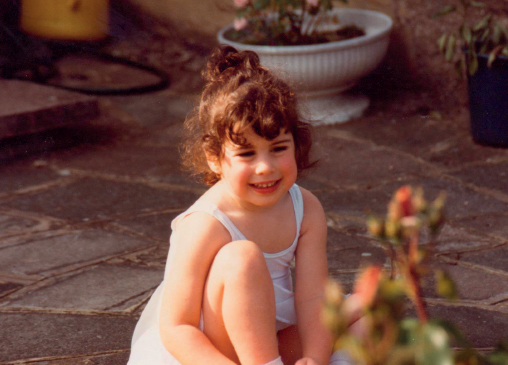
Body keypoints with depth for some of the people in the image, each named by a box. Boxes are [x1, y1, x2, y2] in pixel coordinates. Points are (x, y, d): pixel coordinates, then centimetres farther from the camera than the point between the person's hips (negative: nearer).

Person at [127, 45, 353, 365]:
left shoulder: (307, 209, -8)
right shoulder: (204, 227, -25)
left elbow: (313, 296, -14)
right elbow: (175, 329, -25)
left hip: (275, 338, 6)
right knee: (242, 258, -31)